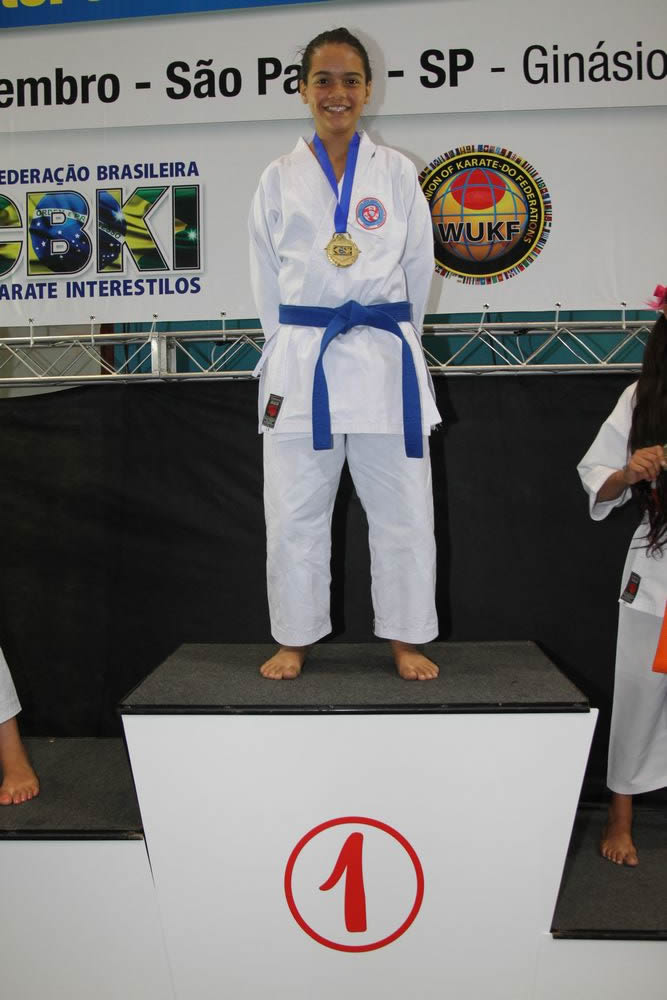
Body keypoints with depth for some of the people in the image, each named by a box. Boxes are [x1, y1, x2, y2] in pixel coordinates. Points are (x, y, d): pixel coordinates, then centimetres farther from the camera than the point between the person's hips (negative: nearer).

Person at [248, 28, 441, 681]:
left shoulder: (397, 173, 8)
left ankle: (405, 639, 21)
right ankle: (295, 638, 22)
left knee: (402, 512, 3)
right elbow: (267, 281, 11)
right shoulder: (279, 179, 8)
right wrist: (294, 346, 8)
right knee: (294, 515, 4)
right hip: (300, 361, 1)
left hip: (384, 359, 0)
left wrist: (387, 337, 12)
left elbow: (418, 267, 12)